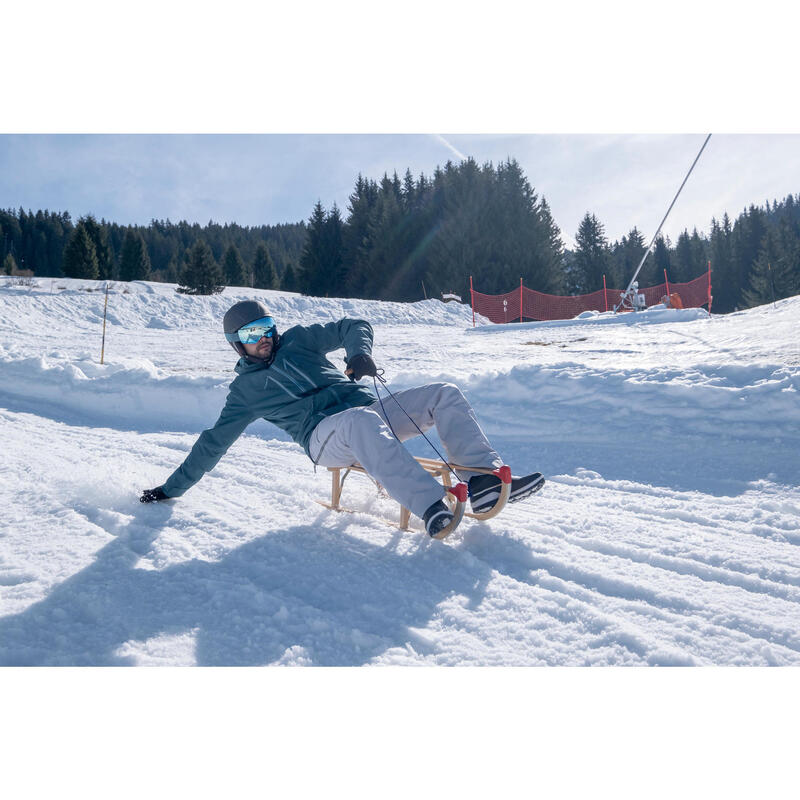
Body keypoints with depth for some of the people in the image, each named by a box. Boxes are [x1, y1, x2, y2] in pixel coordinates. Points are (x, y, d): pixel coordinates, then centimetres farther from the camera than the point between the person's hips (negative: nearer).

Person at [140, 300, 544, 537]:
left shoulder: (298, 339, 20)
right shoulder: (245, 390, 15)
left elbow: (355, 326, 16)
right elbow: (213, 443, 19)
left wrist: (360, 351, -8)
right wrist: (171, 488, 17)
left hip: (371, 412, 5)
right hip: (325, 437, -5)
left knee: (444, 394, -13)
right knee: (361, 420, -42)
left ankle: (484, 481, -26)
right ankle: (430, 505, -59)